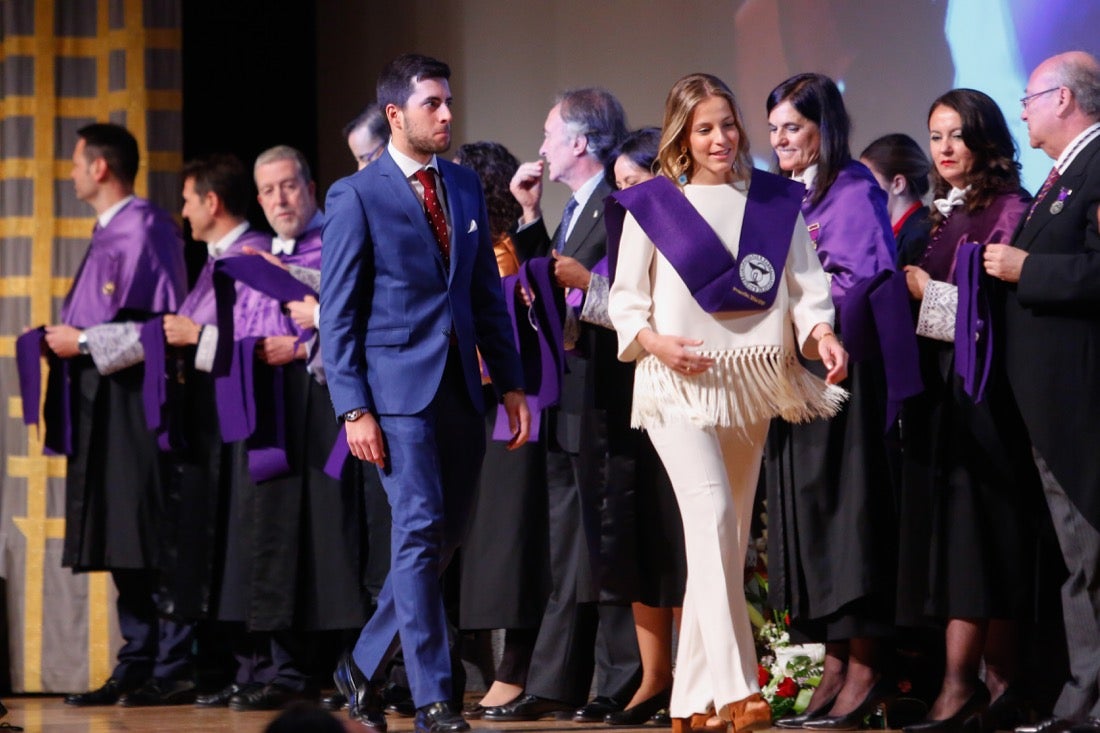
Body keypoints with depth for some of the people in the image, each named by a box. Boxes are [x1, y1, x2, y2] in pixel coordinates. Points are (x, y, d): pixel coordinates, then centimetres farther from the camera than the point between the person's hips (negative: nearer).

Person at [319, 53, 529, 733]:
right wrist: (353, 409, -12)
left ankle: (365, 665, 24)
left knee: (444, 537, 8)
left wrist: (511, 383, 11)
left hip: (461, 388, 6)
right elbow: (337, 314, -5)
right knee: (420, 530, -12)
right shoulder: (356, 197, -4)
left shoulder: (465, 185, 14)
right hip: (397, 386, -6)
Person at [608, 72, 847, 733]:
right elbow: (626, 299, 4)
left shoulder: (776, 201, 9)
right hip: (679, 384, -4)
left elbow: (806, 286, 5)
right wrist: (654, 341, -14)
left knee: (730, 535, 7)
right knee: (712, 515, -22)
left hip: (751, 384, 4)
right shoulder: (652, 204, 2)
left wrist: (822, 332, -15)